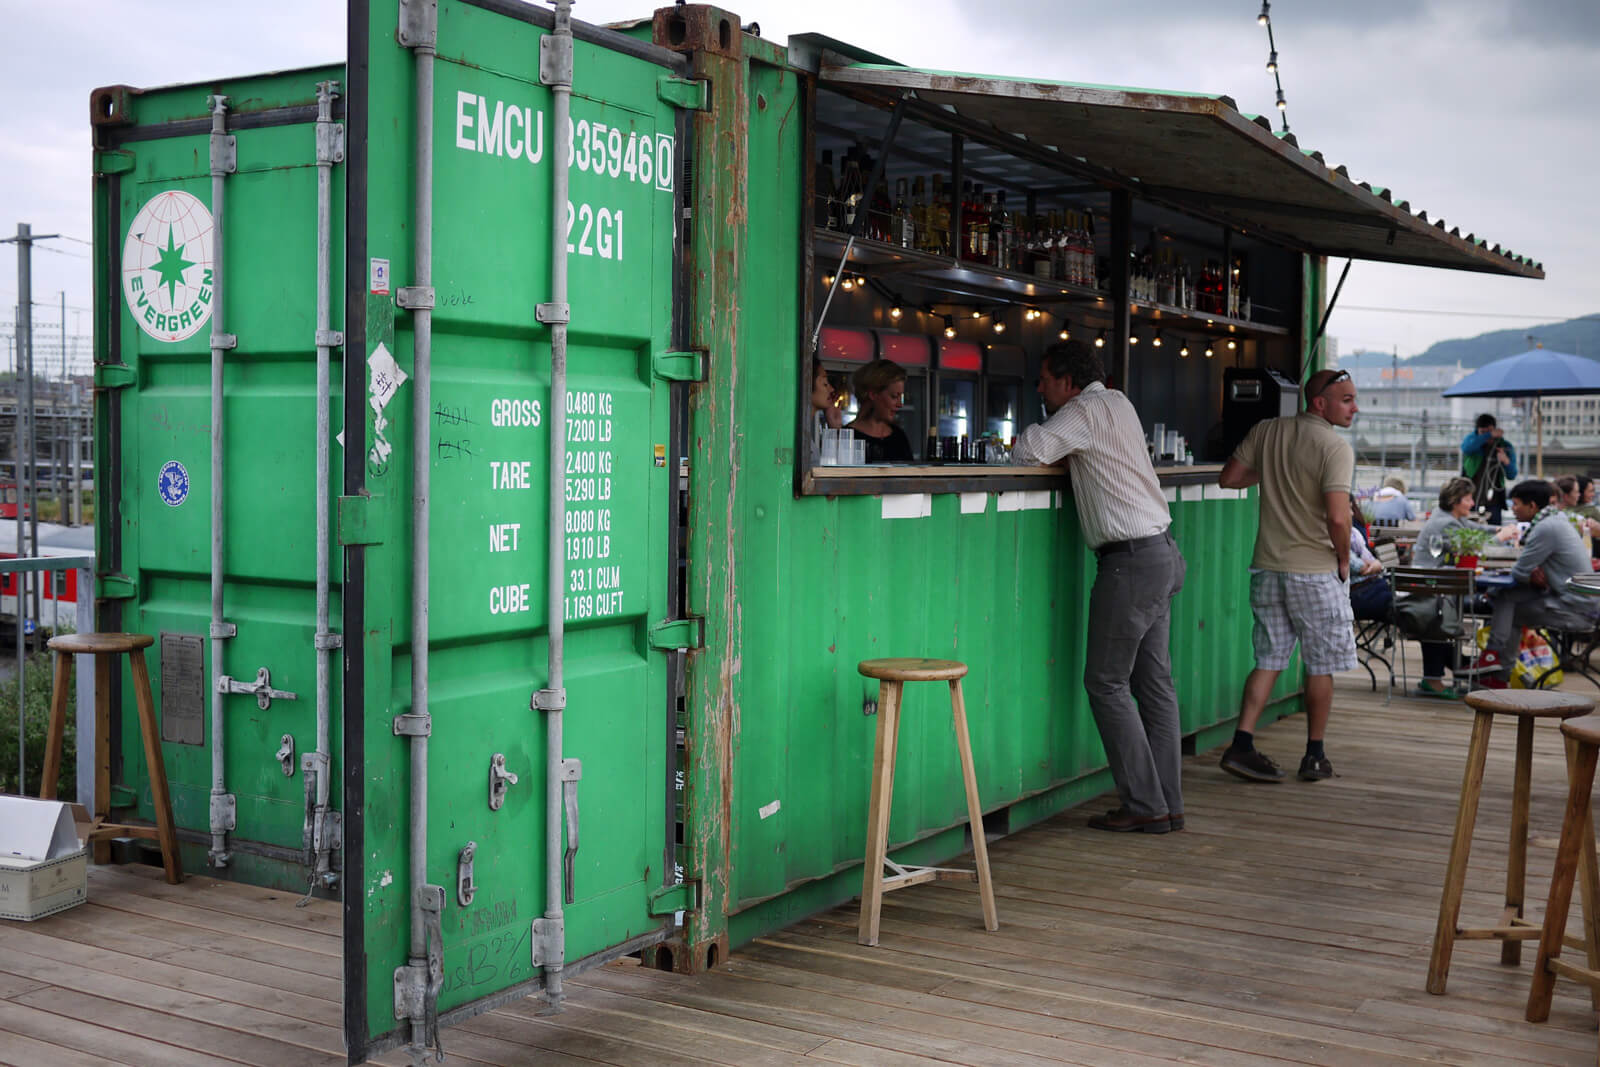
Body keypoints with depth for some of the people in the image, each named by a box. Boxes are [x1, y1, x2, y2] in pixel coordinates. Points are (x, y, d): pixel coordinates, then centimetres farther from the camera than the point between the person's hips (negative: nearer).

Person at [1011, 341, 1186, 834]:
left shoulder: (1087, 410, -10)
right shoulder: (1117, 402, 18)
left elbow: (1031, 451, -20)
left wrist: (1018, 445, 2)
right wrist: (1042, 450, 12)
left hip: (1131, 560, -9)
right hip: (1160, 552, 9)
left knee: (1106, 682, -4)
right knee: (1154, 681, 9)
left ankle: (1144, 804, -2)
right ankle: (1168, 803, 12)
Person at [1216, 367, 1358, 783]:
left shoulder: (1265, 432, 4)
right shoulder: (1335, 447, -15)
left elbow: (1227, 478, 8)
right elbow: (1338, 517, -23)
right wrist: (1344, 559, -6)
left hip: (1267, 568, 5)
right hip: (1316, 572, -5)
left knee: (1269, 662, 10)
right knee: (1320, 667, 9)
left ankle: (1241, 745, 1)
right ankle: (1314, 756, 17)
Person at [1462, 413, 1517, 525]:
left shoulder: (1505, 446, 5)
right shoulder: (1472, 439, 3)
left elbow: (1511, 476, -1)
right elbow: (1466, 448, -23)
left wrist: (1506, 462, -22)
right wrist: (1489, 435, -29)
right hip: (1469, 500, 0)